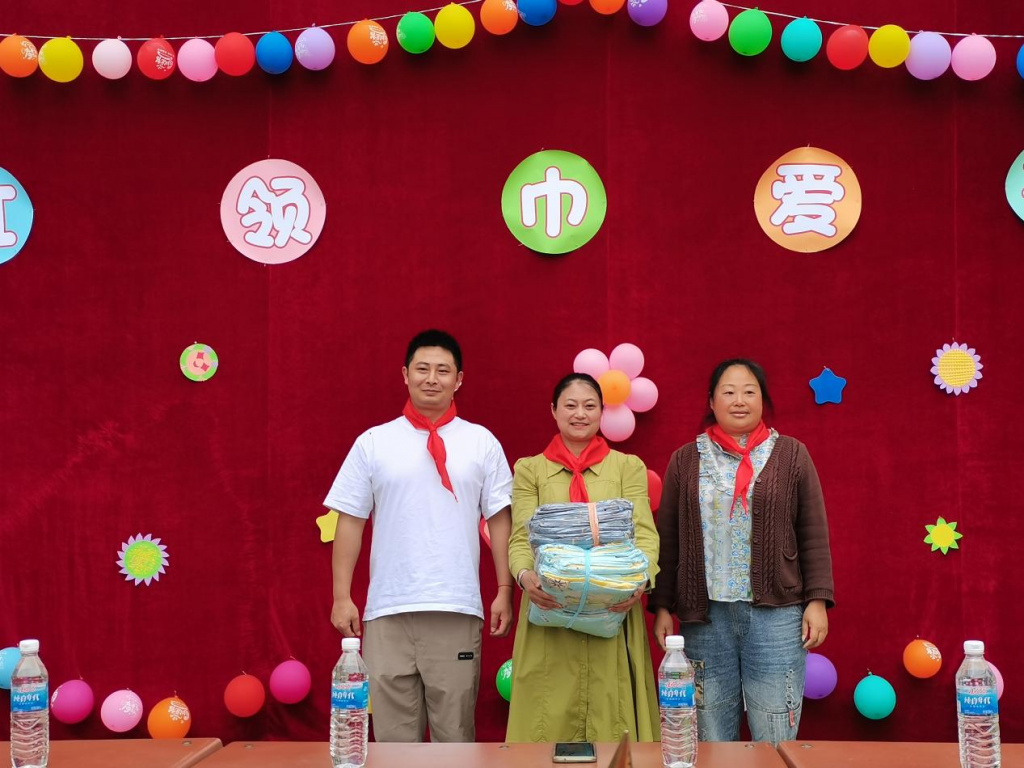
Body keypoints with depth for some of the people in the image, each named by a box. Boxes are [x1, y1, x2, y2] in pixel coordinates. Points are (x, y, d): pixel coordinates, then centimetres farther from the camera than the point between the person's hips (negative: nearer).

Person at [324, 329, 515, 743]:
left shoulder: (481, 442, 5)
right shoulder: (373, 442, 4)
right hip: (387, 608, 0)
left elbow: (499, 519, 5)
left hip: (457, 608, 0)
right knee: (393, 731, 7)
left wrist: (504, 591, 1)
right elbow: (350, 521, 4)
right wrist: (341, 597, 0)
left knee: (455, 731, 8)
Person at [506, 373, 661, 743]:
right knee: (550, 720, -1)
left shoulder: (628, 467, 11)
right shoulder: (530, 469, 11)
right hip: (549, 616, 0)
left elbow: (644, 533, 0)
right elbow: (522, 537, 1)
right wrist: (525, 576, -21)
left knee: (610, 717, 0)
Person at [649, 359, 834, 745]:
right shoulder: (685, 460, 8)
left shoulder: (791, 455, 5)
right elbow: (667, 540, 9)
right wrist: (662, 606, 5)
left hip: (776, 615, -1)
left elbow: (813, 535, 5)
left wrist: (817, 600, -2)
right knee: (711, 740, 7)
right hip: (704, 615, 1)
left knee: (776, 743, 0)